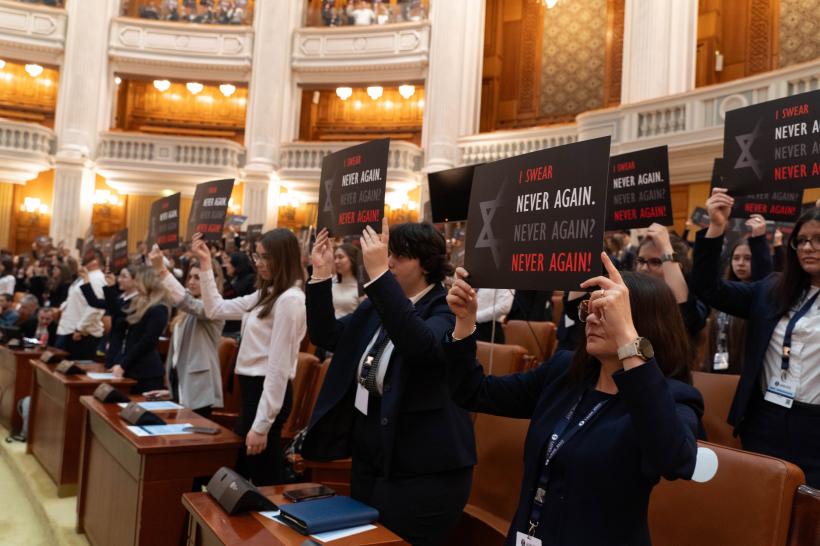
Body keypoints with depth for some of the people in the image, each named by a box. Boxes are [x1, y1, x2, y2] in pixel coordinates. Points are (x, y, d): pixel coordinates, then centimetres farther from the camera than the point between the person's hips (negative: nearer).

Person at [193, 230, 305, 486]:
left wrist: (261, 424, -21)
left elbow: (278, 366, -21)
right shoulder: (265, 294, 12)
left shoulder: (290, 299, -18)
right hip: (253, 387, 10)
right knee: (240, 471, 21)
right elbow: (215, 309, 18)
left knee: (265, 479, 3)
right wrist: (205, 263, 13)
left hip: (267, 391, -10)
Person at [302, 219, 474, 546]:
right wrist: (321, 276, -6)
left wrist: (378, 274, -40)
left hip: (421, 472, -8)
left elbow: (419, 345, -36)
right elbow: (327, 337, 6)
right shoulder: (376, 304, 8)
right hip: (367, 460, 8)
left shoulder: (446, 310, -15)